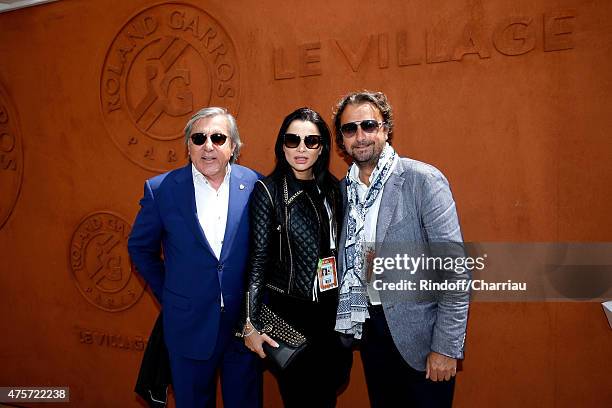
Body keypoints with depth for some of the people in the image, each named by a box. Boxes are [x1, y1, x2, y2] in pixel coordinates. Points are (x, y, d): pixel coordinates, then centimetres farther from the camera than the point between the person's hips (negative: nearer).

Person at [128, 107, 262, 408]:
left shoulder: (255, 186, -6)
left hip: (246, 323, 1)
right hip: (189, 325, 0)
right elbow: (140, 247, 7)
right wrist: (166, 294, 7)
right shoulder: (160, 189, -7)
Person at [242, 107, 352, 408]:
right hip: (287, 310, -4)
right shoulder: (268, 190, -10)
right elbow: (257, 260, -11)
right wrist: (251, 324, -13)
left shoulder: (332, 188, 3)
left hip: (331, 309, 5)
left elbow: (337, 249, 10)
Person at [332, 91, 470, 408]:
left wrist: (446, 348, -17)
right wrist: (346, 326, 5)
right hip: (370, 327, 5)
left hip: (419, 334, -5)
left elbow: (455, 271, -16)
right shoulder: (345, 188, 4)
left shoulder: (424, 180, -14)